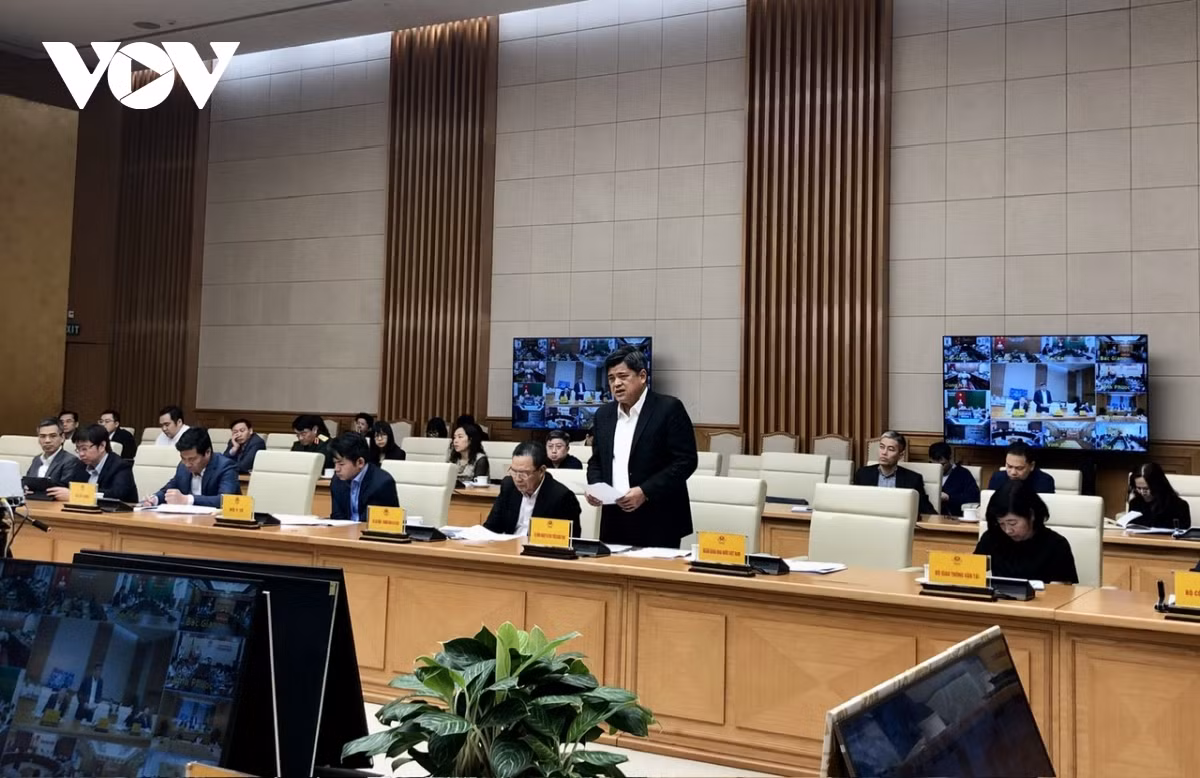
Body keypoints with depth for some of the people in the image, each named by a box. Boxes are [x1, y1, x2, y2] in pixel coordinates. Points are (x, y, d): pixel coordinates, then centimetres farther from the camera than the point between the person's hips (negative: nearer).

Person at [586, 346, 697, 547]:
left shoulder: (669, 408, -7)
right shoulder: (603, 414, 11)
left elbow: (686, 461, -12)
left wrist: (645, 492, -19)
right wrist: (595, 486, -2)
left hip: (658, 522, -5)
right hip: (615, 522, 5)